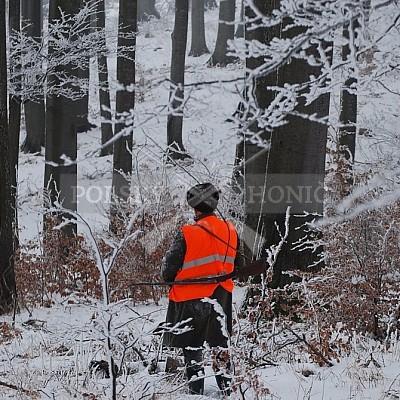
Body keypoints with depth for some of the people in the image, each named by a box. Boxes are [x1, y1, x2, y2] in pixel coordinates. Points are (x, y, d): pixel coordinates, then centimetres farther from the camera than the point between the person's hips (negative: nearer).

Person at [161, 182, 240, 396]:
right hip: (221, 296, 5)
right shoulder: (231, 231, -3)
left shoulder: (186, 234, -19)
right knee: (220, 342, 17)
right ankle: (225, 385, 22)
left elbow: (169, 268, -11)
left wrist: (169, 279, 11)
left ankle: (196, 389, 9)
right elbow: (238, 266, 9)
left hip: (191, 297, -5)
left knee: (192, 345, 7)